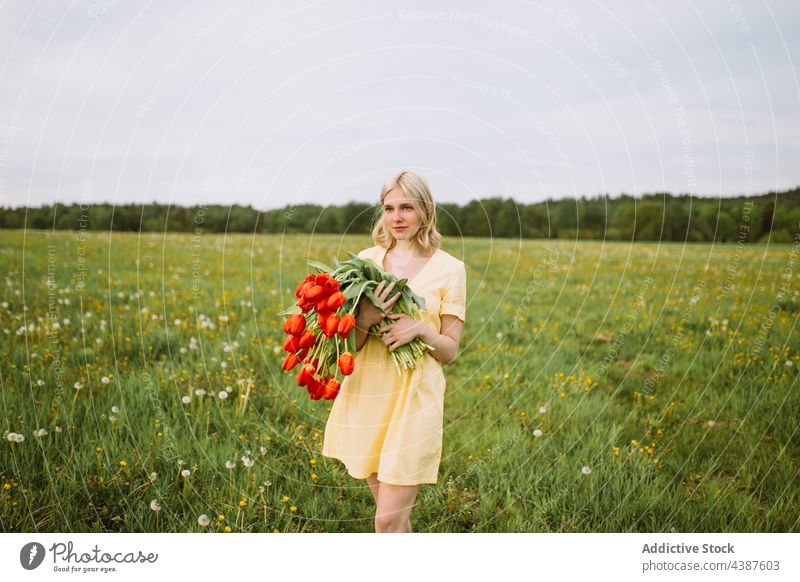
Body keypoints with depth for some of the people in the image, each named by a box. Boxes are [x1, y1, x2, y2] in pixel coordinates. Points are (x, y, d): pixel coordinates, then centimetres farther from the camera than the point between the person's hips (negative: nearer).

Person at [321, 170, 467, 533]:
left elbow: (450, 352, 1)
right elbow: (349, 345, 3)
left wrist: (421, 329, -19)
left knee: (388, 520, -3)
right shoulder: (366, 260, 4)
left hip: (414, 398, -3)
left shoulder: (449, 268, -2)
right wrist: (366, 319, -18)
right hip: (366, 395, 3)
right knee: (395, 514, 16)